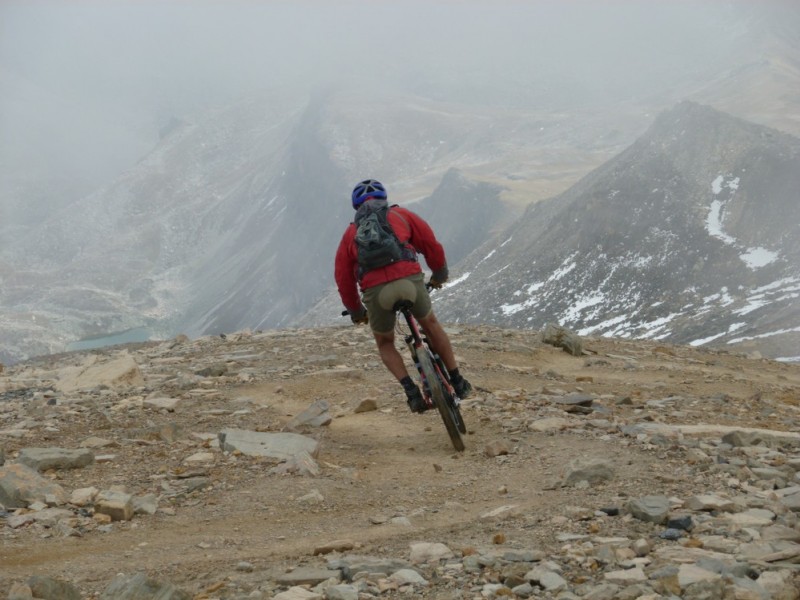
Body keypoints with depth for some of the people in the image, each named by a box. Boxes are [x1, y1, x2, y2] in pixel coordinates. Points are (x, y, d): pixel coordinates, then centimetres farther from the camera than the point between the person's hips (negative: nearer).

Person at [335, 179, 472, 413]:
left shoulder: (351, 232, 26)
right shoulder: (400, 215, 23)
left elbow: (343, 278, 26)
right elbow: (431, 244, 18)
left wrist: (356, 312, 40)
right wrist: (440, 274, 37)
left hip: (375, 290, 0)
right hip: (410, 280, 0)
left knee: (384, 343, 25)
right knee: (431, 324, 29)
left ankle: (411, 391, 5)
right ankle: (457, 381, 31)